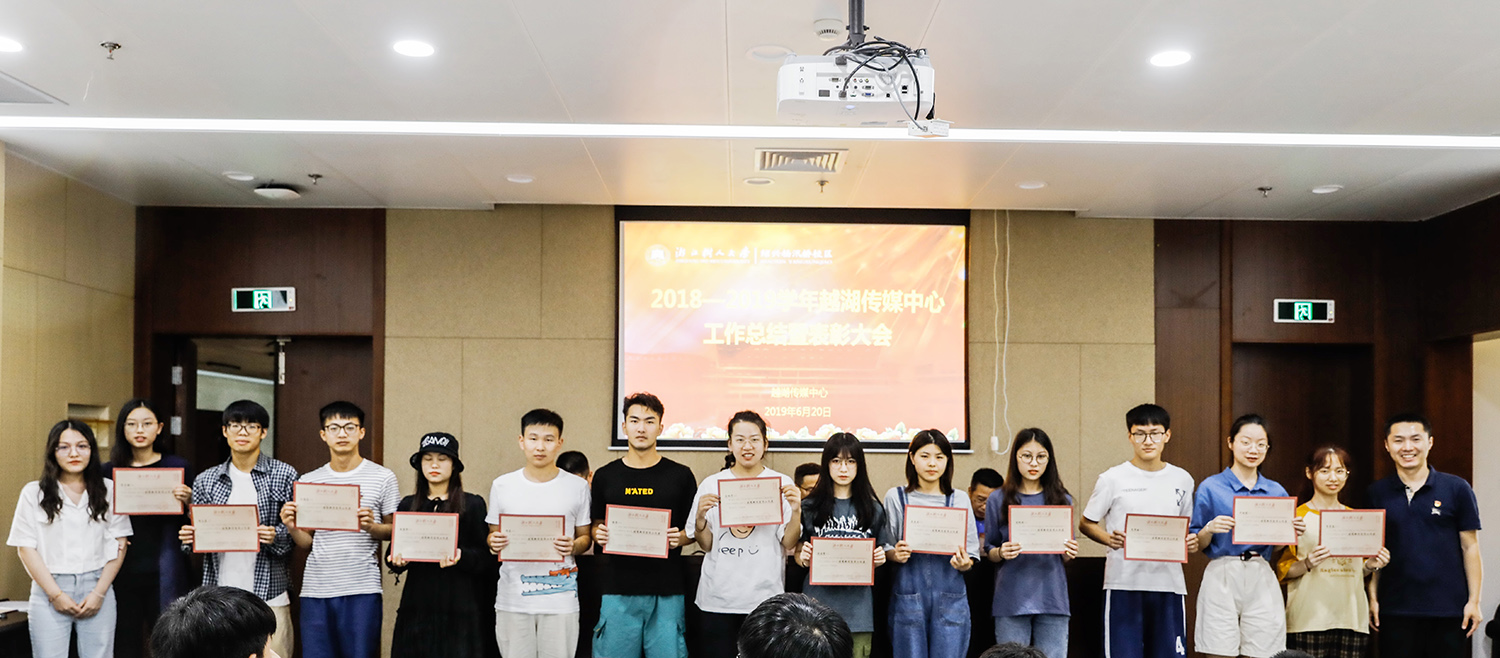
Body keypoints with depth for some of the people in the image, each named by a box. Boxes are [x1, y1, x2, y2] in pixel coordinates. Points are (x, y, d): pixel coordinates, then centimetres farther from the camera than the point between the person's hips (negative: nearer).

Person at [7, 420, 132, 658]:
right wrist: (55, 594, -6)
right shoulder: (34, 493, 4)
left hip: (97, 587, 1)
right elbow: (26, 547, 1)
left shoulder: (109, 490, 5)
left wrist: (99, 592, -5)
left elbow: (118, 544, 3)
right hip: (49, 590, 0)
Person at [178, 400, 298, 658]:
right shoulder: (206, 480, 11)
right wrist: (189, 537, -5)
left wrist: (275, 537, -17)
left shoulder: (284, 475, 2)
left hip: (268, 595, -2)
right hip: (219, 595, 3)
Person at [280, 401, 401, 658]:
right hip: (316, 589, 3)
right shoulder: (308, 481, 11)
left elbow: (395, 531, 5)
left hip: (362, 589, -3)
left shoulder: (382, 477, 2)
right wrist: (292, 527, -6)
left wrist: (372, 527, -14)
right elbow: (307, 542, 14)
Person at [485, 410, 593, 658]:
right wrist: (494, 543, -9)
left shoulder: (578, 486, 3)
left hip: (560, 599, -1)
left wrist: (573, 546, -13)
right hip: (512, 598, 1)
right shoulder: (502, 486, 6)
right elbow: (492, 535, 13)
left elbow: (585, 536, 8)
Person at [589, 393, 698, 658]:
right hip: (617, 589, 1)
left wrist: (679, 538, -11)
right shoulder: (605, 476, 8)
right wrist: (600, 535, -6)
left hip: (666, 592, -1)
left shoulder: (680, 475, 5)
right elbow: (596, 526, 16)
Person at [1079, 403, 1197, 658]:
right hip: (1124, 583, -3)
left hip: (1169, 581, 3)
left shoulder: (1182, 480, 10)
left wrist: (1191, 542, -2)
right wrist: (1110, 539, -14)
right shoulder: (1113, 479, -1)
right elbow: (1085, 524, 4)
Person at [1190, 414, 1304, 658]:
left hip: (1262, 582, 3)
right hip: (1222, 577, -3)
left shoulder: (1277, 492, 13)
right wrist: (1210, 529, -15)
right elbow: (1195, 546, 4)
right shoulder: (1211, 487, 2)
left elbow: (1279, 550, 19)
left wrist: (1291, 532, 0)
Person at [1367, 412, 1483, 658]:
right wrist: (1373, 598, 4)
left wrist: (1474, 601, -1)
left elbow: (1470, 547, 3)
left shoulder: (1457, 489, 2)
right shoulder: (1377, 493, 6)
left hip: (1448, 610, -1)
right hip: (1395, 609, 1)